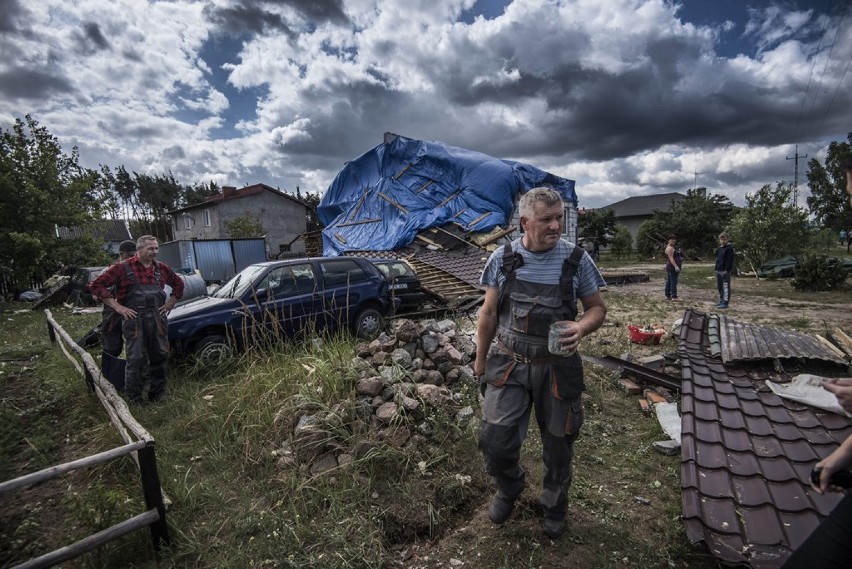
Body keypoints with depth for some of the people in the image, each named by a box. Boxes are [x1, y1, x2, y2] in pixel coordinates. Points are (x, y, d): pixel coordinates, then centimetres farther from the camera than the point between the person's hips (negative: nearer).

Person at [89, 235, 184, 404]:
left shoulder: (161, 268, 9)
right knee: (136, 359, -1)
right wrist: (117, 307, -11)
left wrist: (170, 303, 11)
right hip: (134, 319, -4)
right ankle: (133, 397, 14)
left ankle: (157, 393, 25)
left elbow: (178, 284, 23)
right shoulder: (123, 268, -4)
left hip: (158, 319, 4)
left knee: (159, 356, 10)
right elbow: (96, 285, -6)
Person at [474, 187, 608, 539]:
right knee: (495, 440, -2)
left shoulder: (577, 259, -7)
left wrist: (582, 327, -21)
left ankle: (554, 506, 47)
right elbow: (489, 314, 3)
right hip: (508, 365, 0)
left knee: (558, 444, 16)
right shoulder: (502, 259, -4)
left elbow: (598, 307, 3)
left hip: (558, 368, 0)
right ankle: (508, 489, 35)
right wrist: (480, 363, 7)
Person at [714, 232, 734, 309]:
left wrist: (727, 270, -19)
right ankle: (721, 301, 21)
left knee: (726, 287, -7)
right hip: (719, 270, 9)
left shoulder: (729, 248, -8)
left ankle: (725, 302, -6)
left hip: (725, 271, -9)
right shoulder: (719, 249, 17)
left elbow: (730, 260, -14)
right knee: (720, 287, 13)